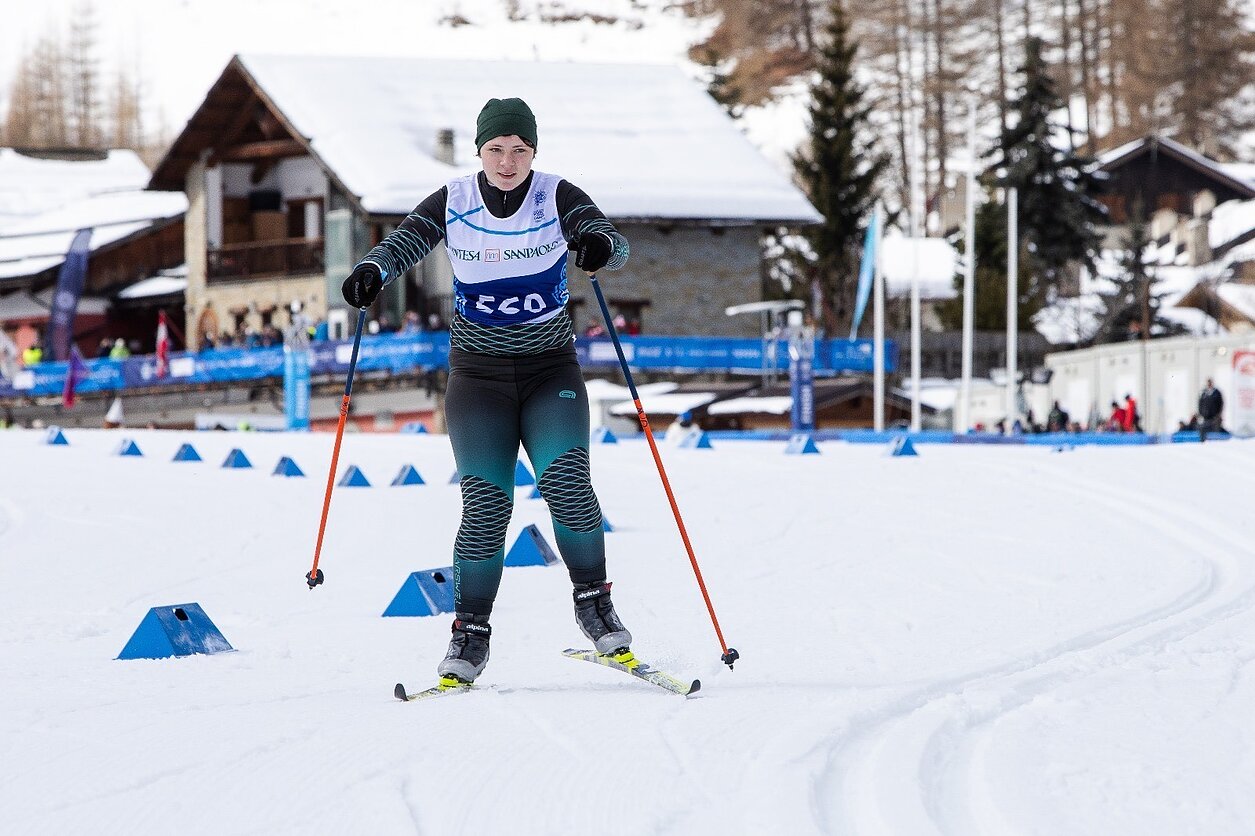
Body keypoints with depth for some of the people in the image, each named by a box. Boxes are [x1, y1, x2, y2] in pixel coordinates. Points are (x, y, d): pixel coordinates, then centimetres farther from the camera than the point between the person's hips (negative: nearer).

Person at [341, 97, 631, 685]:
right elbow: (405, 242, -14)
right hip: (478, 376, 0)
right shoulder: (452, 203, -2)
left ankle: (593, 602, -1)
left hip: (551, 372, 0)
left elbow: (614, 244, -19)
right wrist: (373, 271, -37)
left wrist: (600, 246, -43)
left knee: (565, 482, -20)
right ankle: (471, 633, 2)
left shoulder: (557, 198, -5)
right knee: (486, 503, -11)